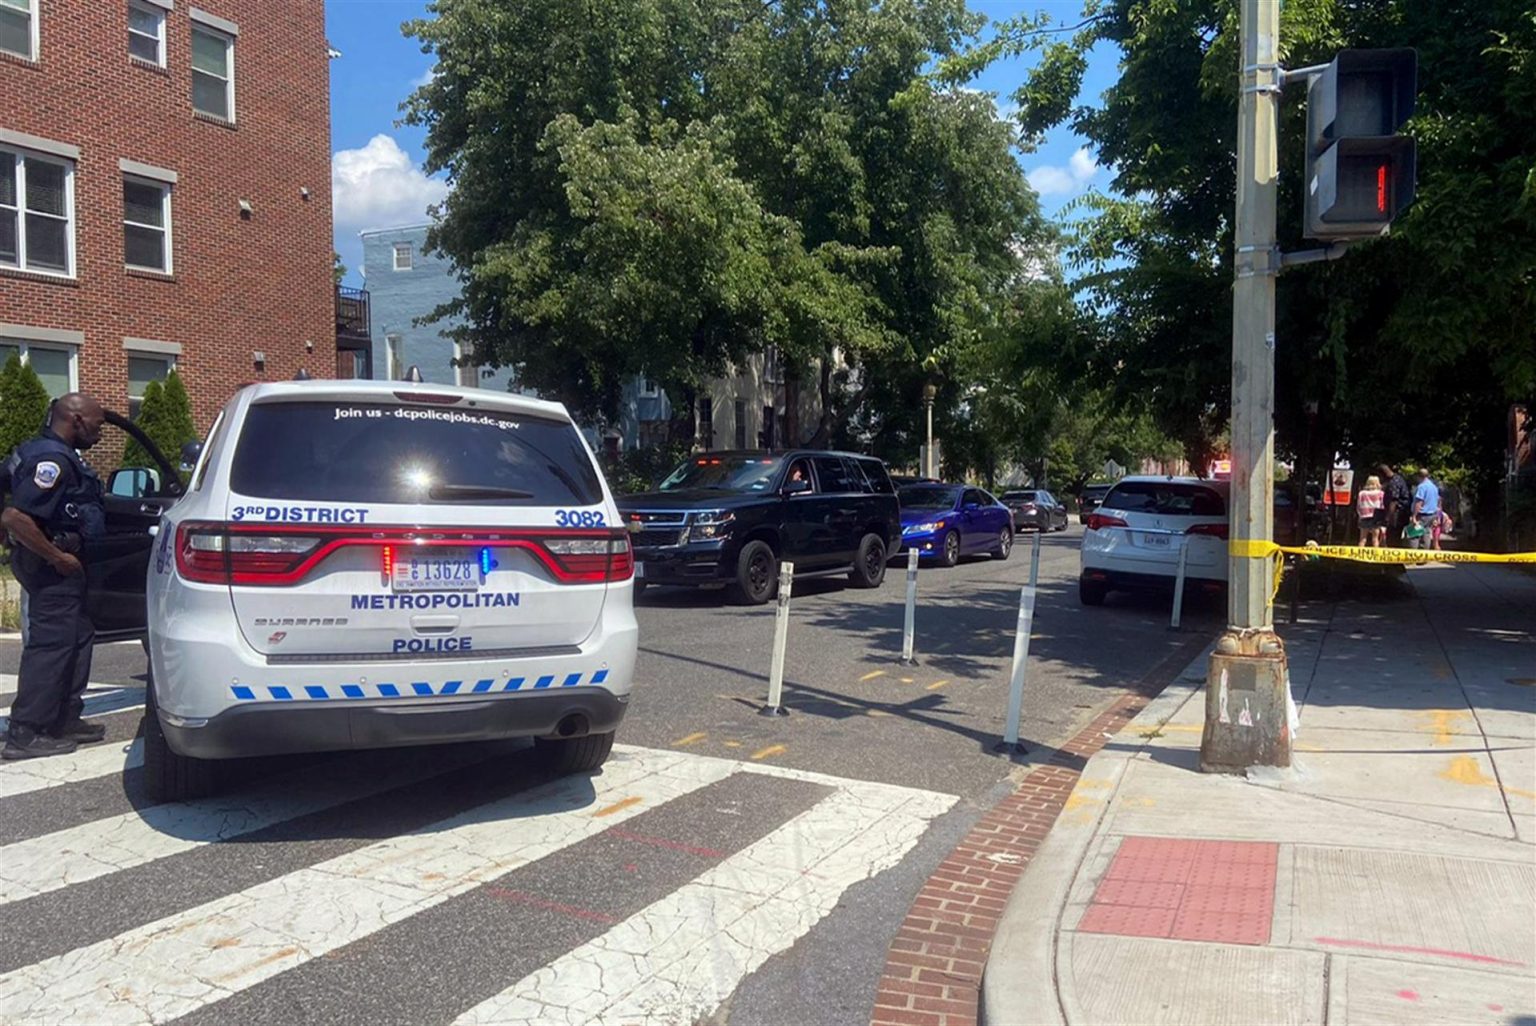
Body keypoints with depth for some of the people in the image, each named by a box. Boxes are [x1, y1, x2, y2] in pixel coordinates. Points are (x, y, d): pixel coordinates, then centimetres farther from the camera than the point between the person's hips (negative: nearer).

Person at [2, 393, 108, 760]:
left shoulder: (55, 454, 13)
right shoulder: (53, 459, -20)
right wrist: (57, 557, -22)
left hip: (58, 564, 11)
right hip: (52, 567, -11)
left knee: (77, 639, 17)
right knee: (50, 644, -6)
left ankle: (66, 721, 25)